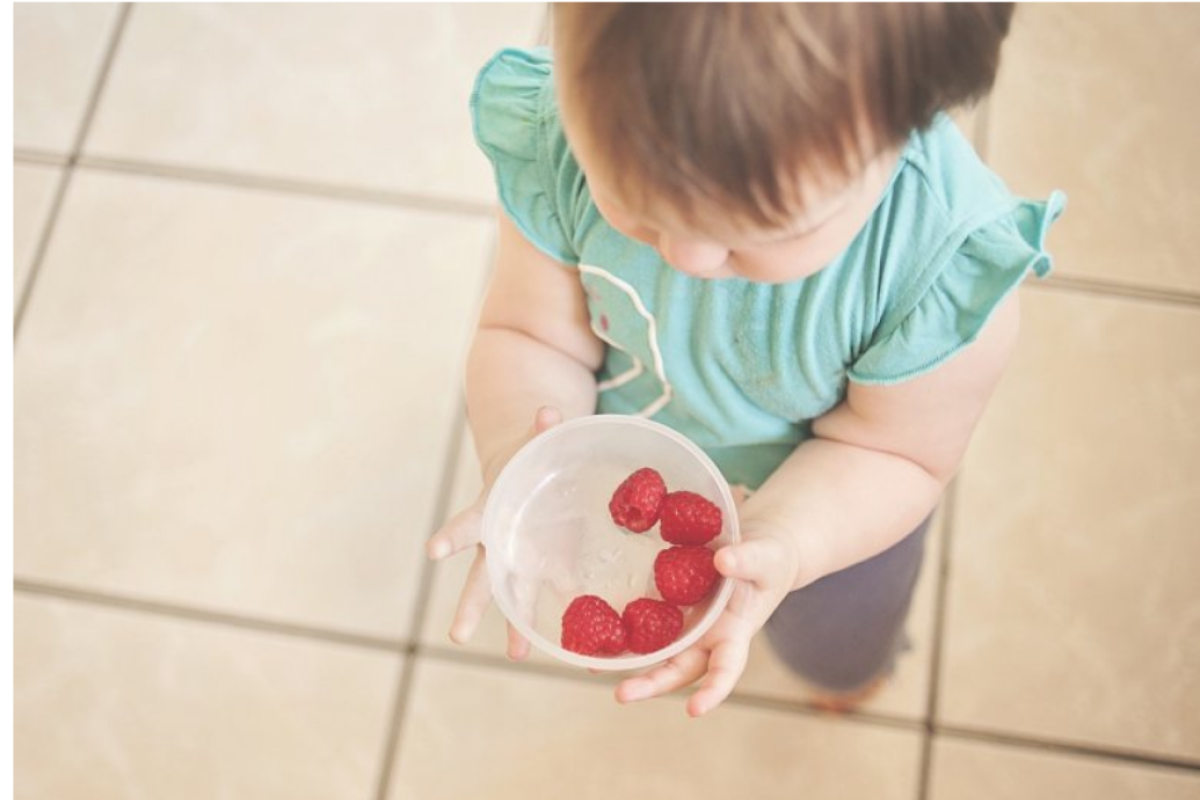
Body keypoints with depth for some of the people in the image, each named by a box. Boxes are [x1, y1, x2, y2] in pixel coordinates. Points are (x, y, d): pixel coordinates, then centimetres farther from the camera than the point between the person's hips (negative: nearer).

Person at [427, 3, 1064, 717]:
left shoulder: (947, 262, -42)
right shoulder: (560, 142, -35)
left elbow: (892, 450, -25)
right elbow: (531, 336, -22)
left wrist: (777, 544, -44)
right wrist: (520, 464, -43)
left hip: (832, 509, 0)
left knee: (837, 658, 34)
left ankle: (855, 663, 72)